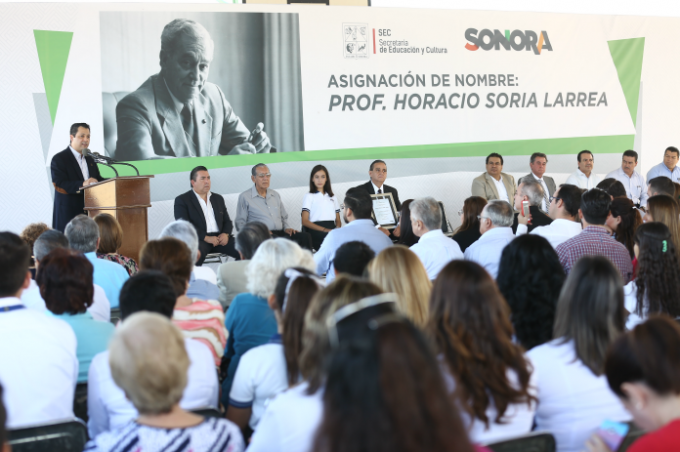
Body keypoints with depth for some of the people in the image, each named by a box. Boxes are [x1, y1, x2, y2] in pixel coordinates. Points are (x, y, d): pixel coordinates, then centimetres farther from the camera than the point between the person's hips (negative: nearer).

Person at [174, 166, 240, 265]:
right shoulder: (182, 200, 6)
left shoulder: (218, 198, 24)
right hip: (198, 239, -5)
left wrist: (225, 234, -2)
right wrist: (206, 238, -16)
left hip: (219, 238, 5)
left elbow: (227, 221, 22)